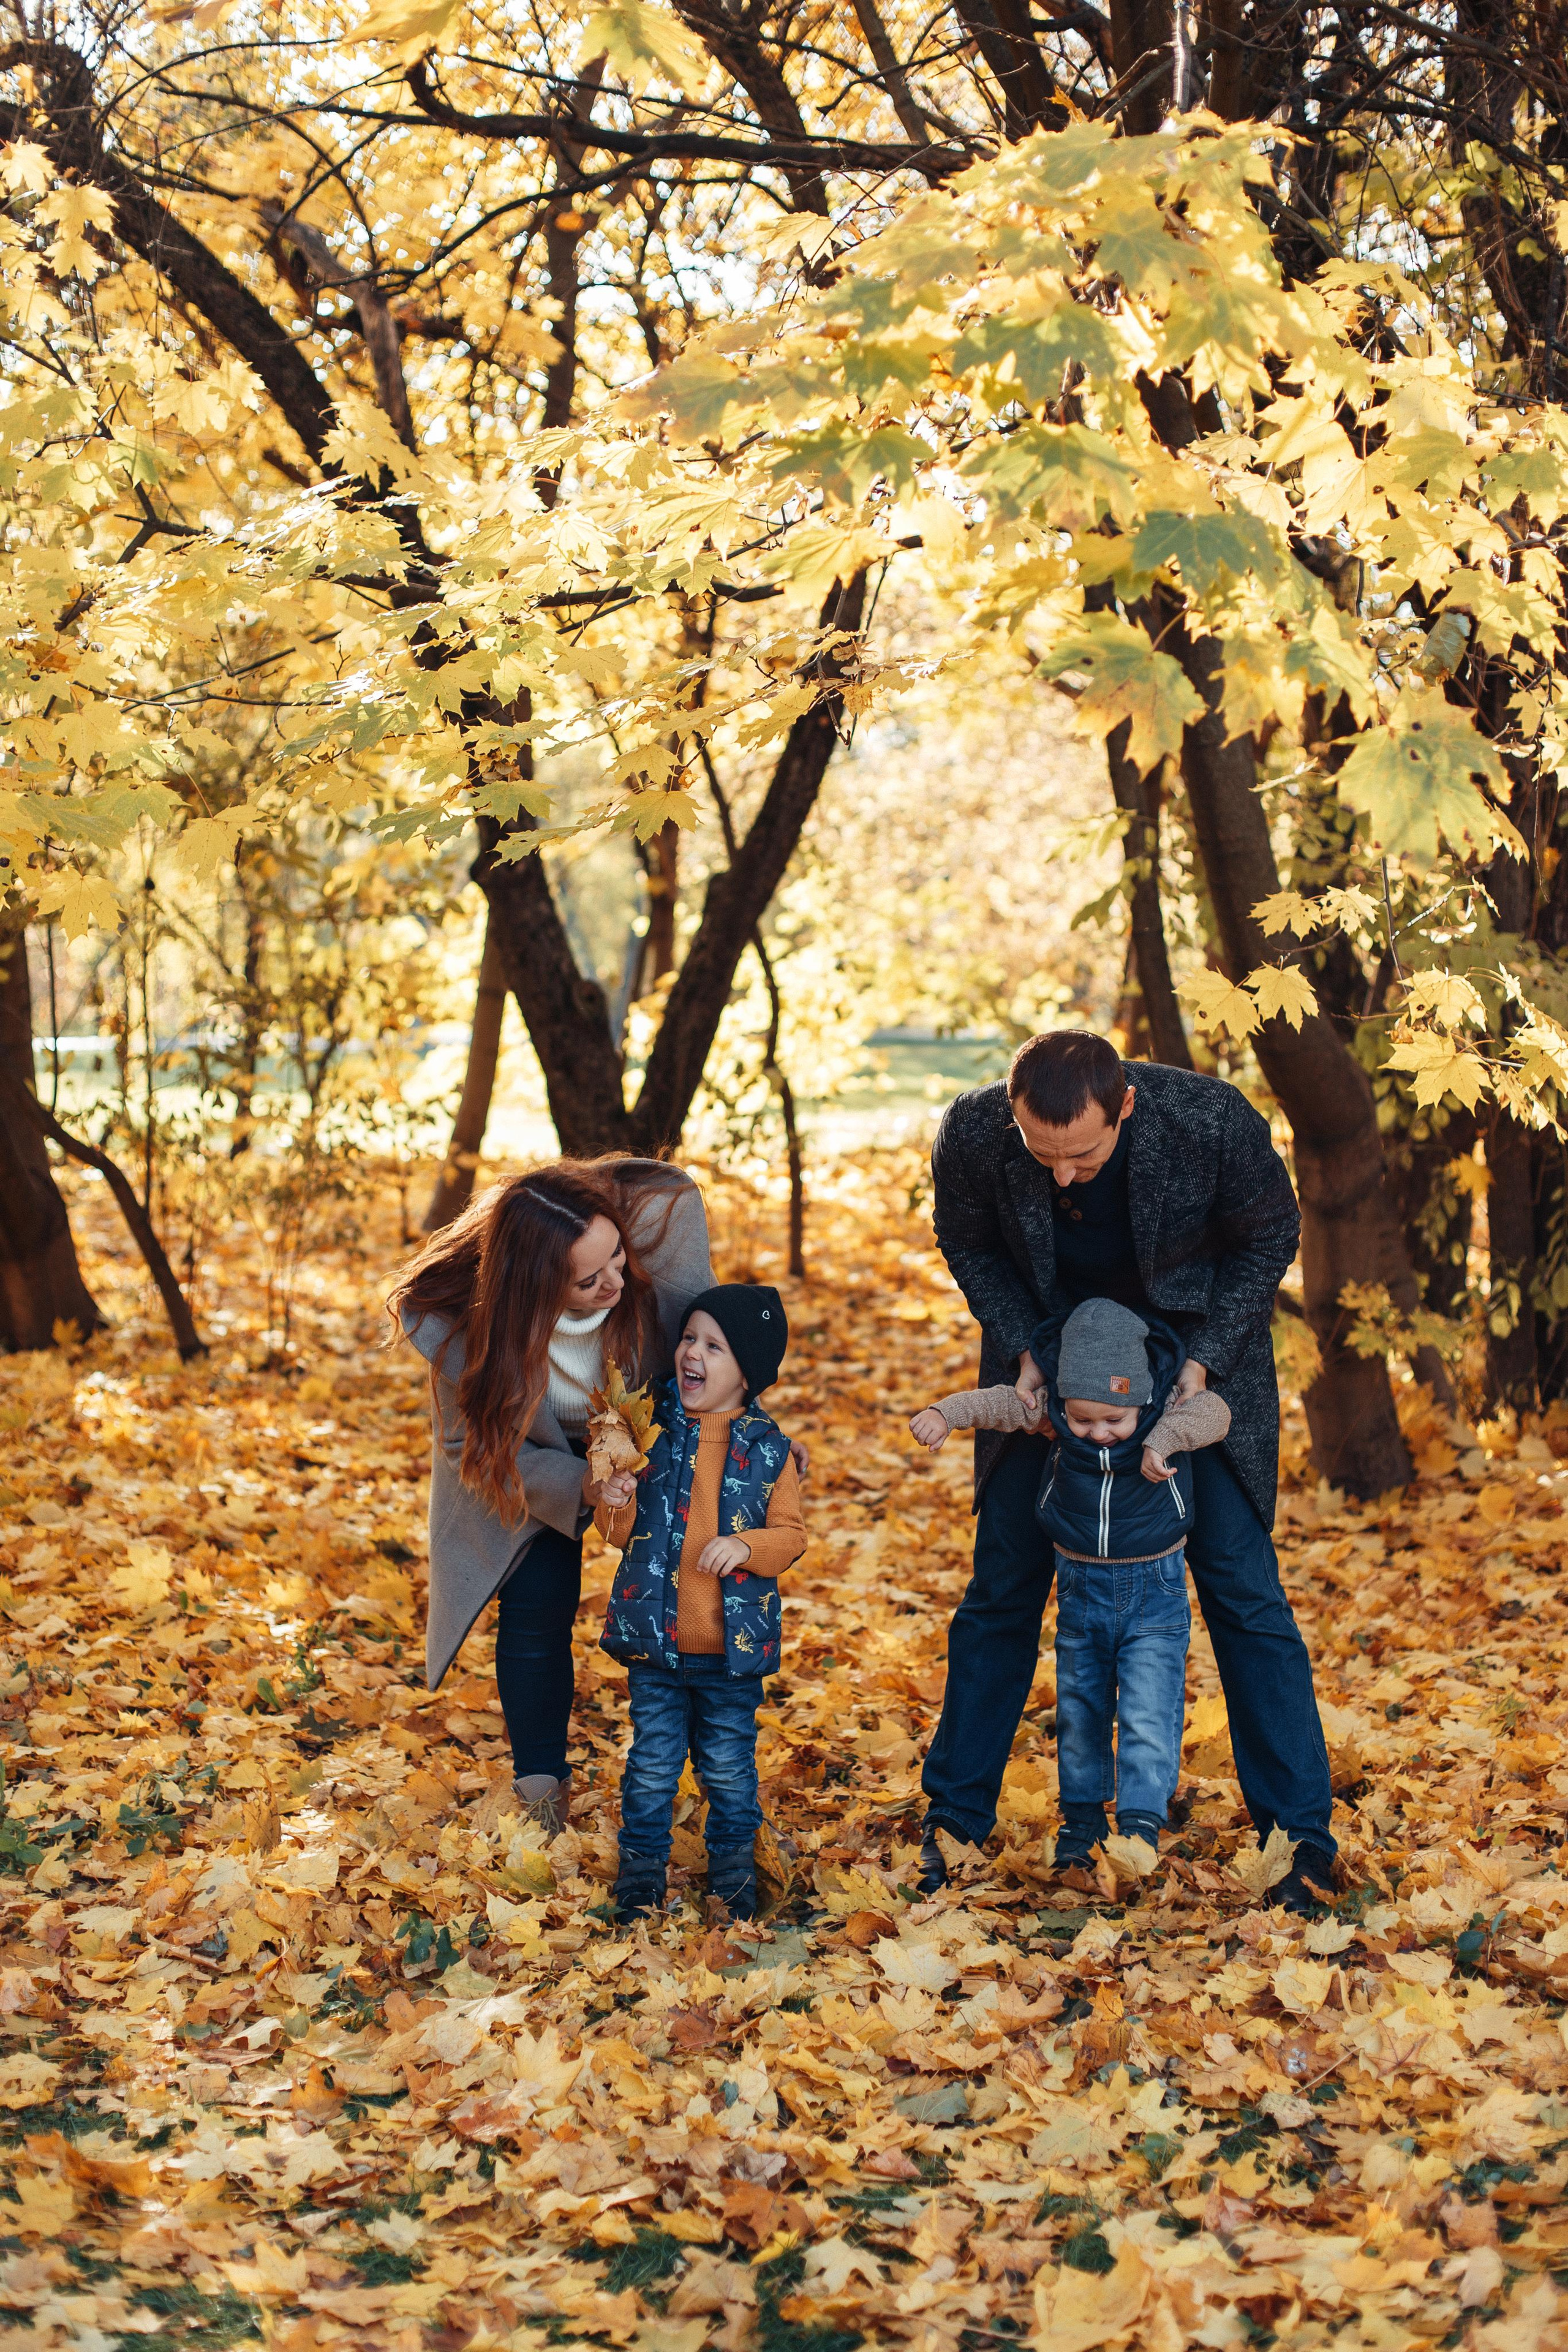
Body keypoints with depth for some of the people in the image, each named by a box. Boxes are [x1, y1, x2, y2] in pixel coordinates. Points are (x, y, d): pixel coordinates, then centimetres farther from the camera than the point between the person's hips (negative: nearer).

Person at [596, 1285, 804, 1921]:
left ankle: (733, 1867, 29)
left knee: (729, 1767, 11)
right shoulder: (651, 1430, -2)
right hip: (653, 1638, 1)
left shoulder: (767, 1449, -3)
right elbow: (621, 1535, 6)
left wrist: (747, 1545, -19)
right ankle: (642, 1864, 25)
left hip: (734, 1648, 0)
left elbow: (790, 1535, 0)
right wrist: (616, 1506, -16)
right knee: (653, 1763, 9)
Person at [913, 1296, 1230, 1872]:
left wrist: (1163, 1441, -48)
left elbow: (1215, 1413, -32)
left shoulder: (1171, 1410, -17)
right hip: (1080, 1587, 3)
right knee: (1078, 1717, 14)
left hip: (1155, 1592, -3)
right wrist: (944, 1413, -25)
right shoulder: (1052, 1412, -11)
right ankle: (1080, 1830, 28)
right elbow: (999, 1404, -8)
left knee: (1147, 1717, -13)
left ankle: (1140, 1826, -9)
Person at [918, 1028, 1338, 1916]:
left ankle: (1306, 1836, 6)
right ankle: (954, 1821, 18)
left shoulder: (1213, 1120, -31)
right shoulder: (973, 1133, -26)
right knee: (1003, 1585, 4)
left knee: (1241, 1587, -4)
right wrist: (1022, 1347, -17)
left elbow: (1270, 1235, -11)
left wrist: (1205, 1359, -20)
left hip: (1197, 1352, -1)